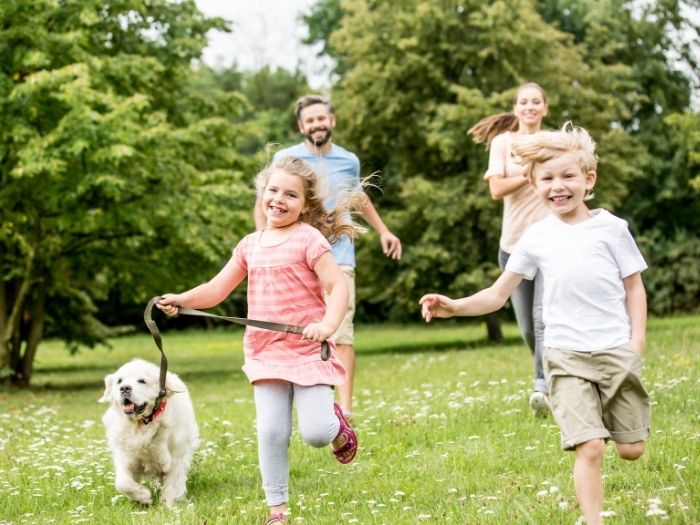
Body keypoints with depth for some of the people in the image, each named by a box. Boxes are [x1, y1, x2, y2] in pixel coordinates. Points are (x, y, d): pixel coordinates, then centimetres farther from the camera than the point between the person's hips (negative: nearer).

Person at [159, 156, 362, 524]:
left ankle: (336, 425, 25)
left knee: (315, 433, -11)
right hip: (266, 353, 4)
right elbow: (216, 290, 12)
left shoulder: (308, 239, -7)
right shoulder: (250, 245, 9)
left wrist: (327, 325, -31)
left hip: (308, 351, -4)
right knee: (271, 432, 0)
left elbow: (338, 287, -14)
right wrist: (180, 299, -4)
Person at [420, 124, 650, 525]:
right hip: (567, 357, 0)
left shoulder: (611, 227, 1)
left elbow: (634, 285, 7)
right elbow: (498, 295, 7)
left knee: (632, 449, 8)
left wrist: (637, 338, -4)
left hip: (616, 352, 0)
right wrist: (454, 307, -9)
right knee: (590, 449, -13)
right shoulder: (536, 238, 5)